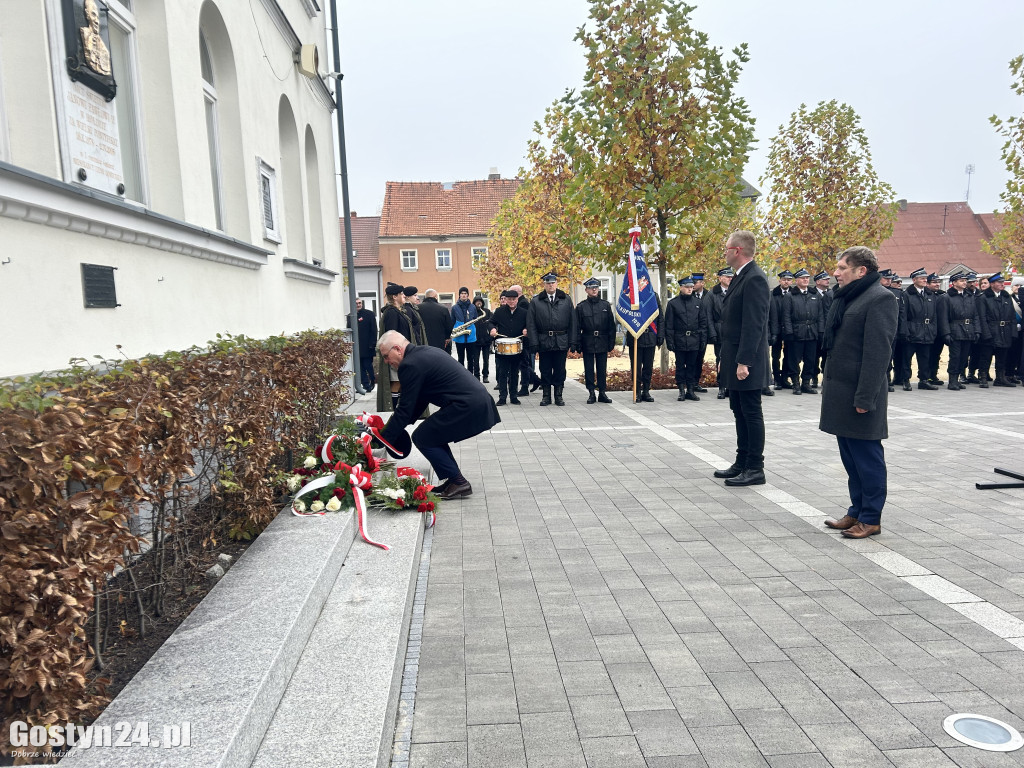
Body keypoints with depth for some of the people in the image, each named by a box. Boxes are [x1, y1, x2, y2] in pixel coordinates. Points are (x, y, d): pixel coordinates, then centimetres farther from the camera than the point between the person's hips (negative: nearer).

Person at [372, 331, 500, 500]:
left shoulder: (410, 365, -10)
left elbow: (405, 408, -7)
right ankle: (454, 480, 23)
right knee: (434, 434, 20)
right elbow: (421, 399, 26)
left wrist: (383, 436, 3)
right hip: (479, 400, 10)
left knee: (422, 438, 1)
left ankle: (459, 482, 5)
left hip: (467, 406, -10)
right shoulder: (426, 352, 19)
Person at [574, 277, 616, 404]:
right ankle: (592, 394, 10)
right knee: (589, 369, 3)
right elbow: (577, 327, 2)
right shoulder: (581, 306, 2)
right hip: (588, 343, -1)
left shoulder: (605, 305, 6)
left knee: (602, 369, 5)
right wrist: (577, 344, -5)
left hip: (602, 342, 1)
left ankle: (602, 393, 13)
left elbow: (611, 325, 7)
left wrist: (611, 342, 1)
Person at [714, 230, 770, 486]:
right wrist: (726, 359, 19)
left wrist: (743, 362, -24)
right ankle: (742, 463, 24)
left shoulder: (754, 279, -15)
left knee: (751, 414, -1)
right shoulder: (741, 278, 15)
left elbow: (754, 324, -22)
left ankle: (755, 469, 7)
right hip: (734, 362, 10)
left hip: (746, 363, -10)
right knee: (740, 413, 15)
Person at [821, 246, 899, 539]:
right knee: (850, 456, 15)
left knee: (867, 457, 1)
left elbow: (878, 352, -18)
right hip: (840, 391, 9)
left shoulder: (880, 298, -12)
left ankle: (871, 519, 12)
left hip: (860, 395, -9)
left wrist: (864, 397, -21)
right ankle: (857, 512, 26)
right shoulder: (847, 297, 16)